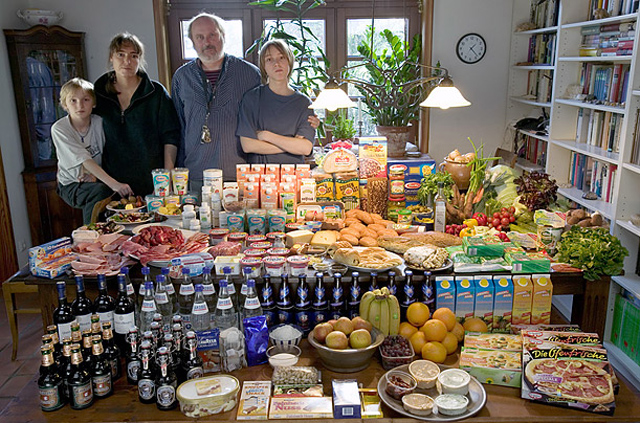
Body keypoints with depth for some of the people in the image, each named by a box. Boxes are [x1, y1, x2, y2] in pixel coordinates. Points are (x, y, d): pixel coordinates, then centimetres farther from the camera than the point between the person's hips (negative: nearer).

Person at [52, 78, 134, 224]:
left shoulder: (99, 122, -4)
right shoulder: (59, 129, -14)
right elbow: (85, 161, -24)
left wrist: (92, 173, -21)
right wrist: (113, 183, -36)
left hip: (98, 180, 3)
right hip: (71, 185, -3)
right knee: (101, 191, -32)